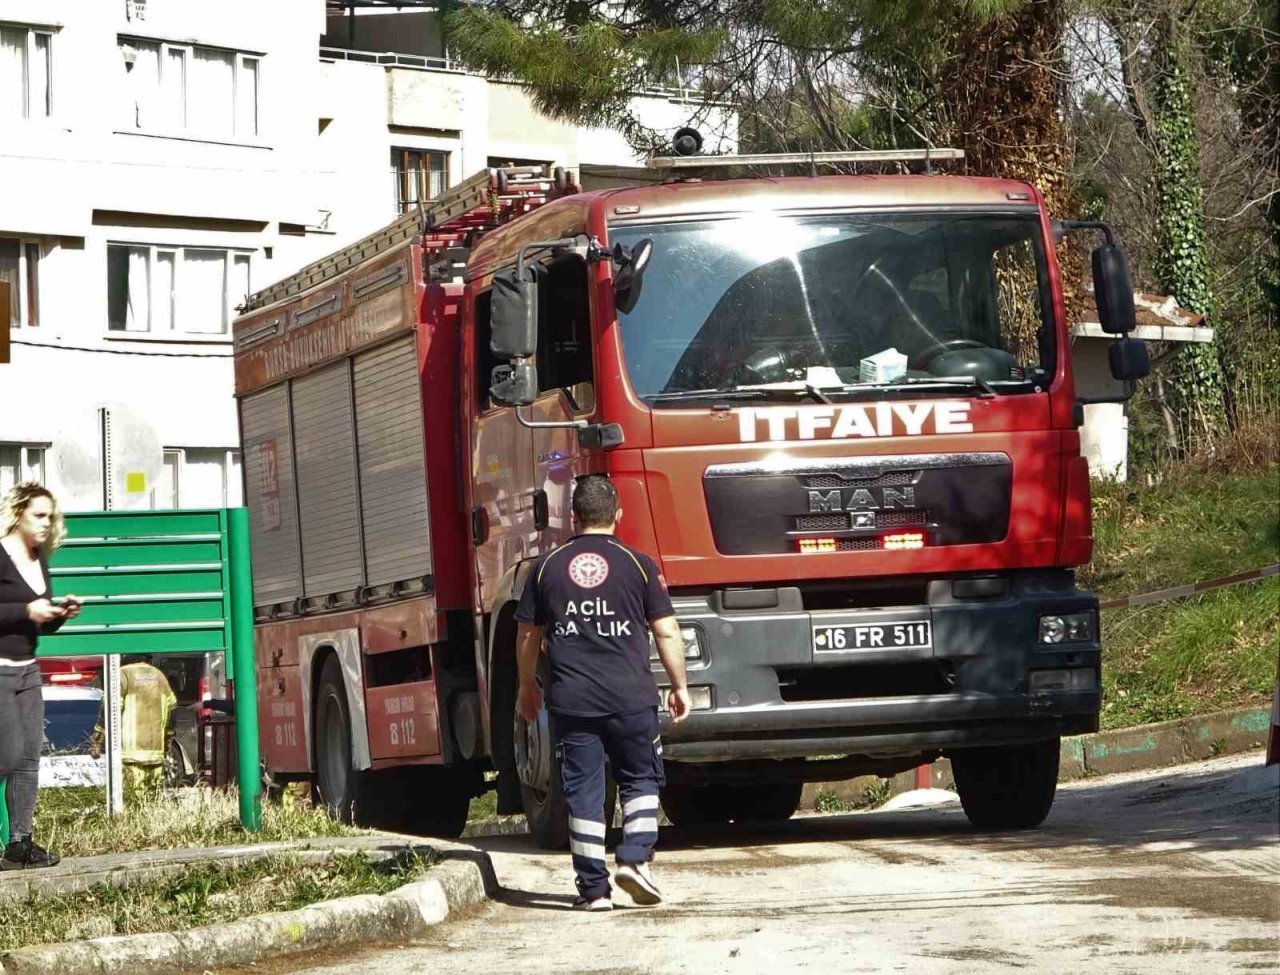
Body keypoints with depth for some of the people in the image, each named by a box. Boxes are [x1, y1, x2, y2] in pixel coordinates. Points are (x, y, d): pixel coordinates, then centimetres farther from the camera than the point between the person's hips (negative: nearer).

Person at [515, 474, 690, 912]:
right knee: (640, 781, 15)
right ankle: (635, 859, -3)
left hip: (571, 700, 1)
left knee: (583, 793, 5)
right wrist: (679, 686, 11)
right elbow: (667, 632, 0)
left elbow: (528, 636, 11)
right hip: (630, 696, -1)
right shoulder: (637, 564, 0)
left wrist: (527, 686, 26)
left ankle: (594, 888, 4)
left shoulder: (547, 567, 5)